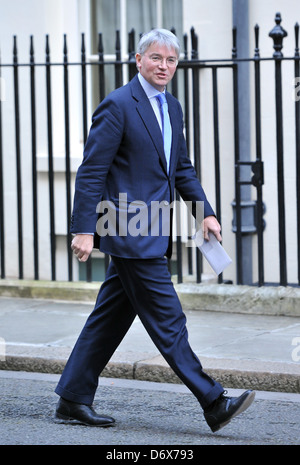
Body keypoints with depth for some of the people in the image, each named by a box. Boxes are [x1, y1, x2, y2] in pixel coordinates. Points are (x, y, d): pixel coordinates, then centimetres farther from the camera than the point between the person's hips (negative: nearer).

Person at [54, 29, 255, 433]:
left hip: (152, 234, 9)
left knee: (110, 319, 12)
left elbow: (182, 168, 23)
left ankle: (73, 400, 19)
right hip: (131, 233, -9)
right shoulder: (118, 105, -11)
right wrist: (84, 230, -16)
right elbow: (91, 171, -12)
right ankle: (213, 403, -5)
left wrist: (206, 212, 11)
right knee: (168, 321, -6)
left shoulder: (172, 108, 15)